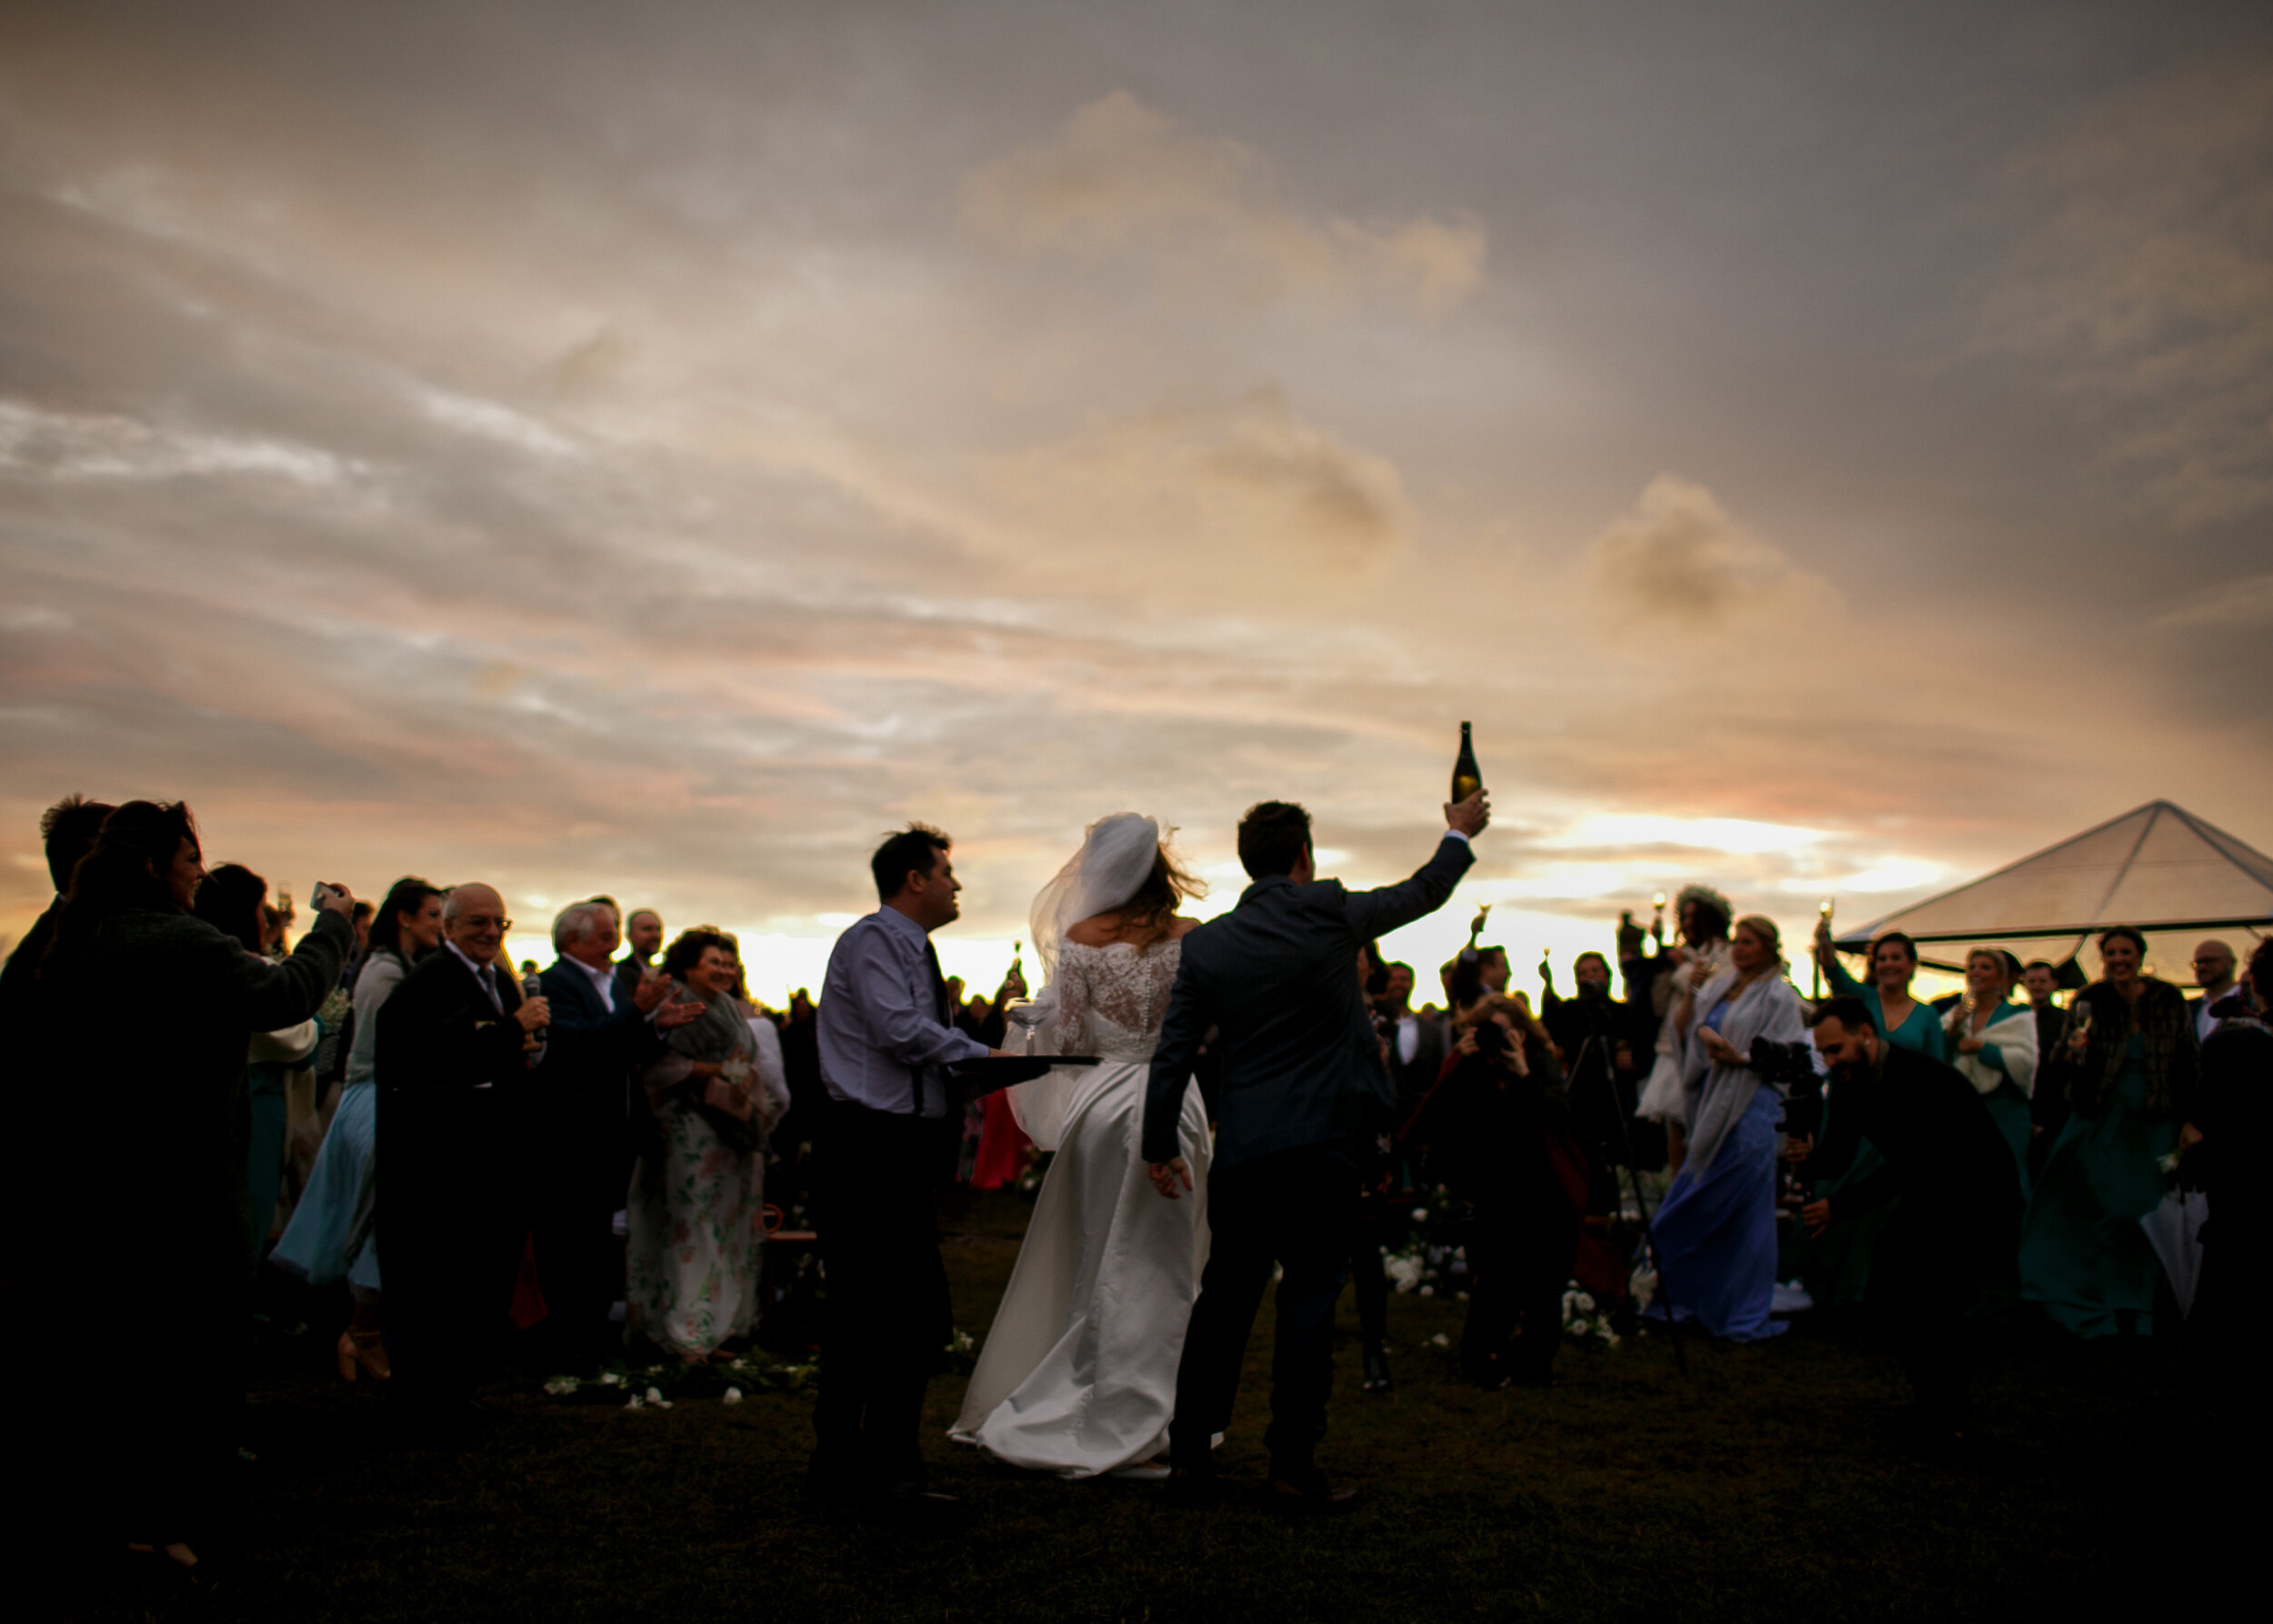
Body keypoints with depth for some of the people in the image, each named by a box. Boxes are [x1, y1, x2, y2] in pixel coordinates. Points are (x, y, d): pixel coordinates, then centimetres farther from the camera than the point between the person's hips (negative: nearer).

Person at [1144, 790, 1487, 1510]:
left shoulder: (1206, 943, 2)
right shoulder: (1328, 911, -5)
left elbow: (1172, 1054, 3)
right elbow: (1422, 894, 12)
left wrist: (1161, 1146, 13)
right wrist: (1460, 834, 31)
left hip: (1243, 1147, 3)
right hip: (1325, 1141, -3)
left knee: (1224, 1297, 10)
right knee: (1309, 1300, 2)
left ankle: (1189, 1455, 16)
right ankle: (1293, 1466, 7)